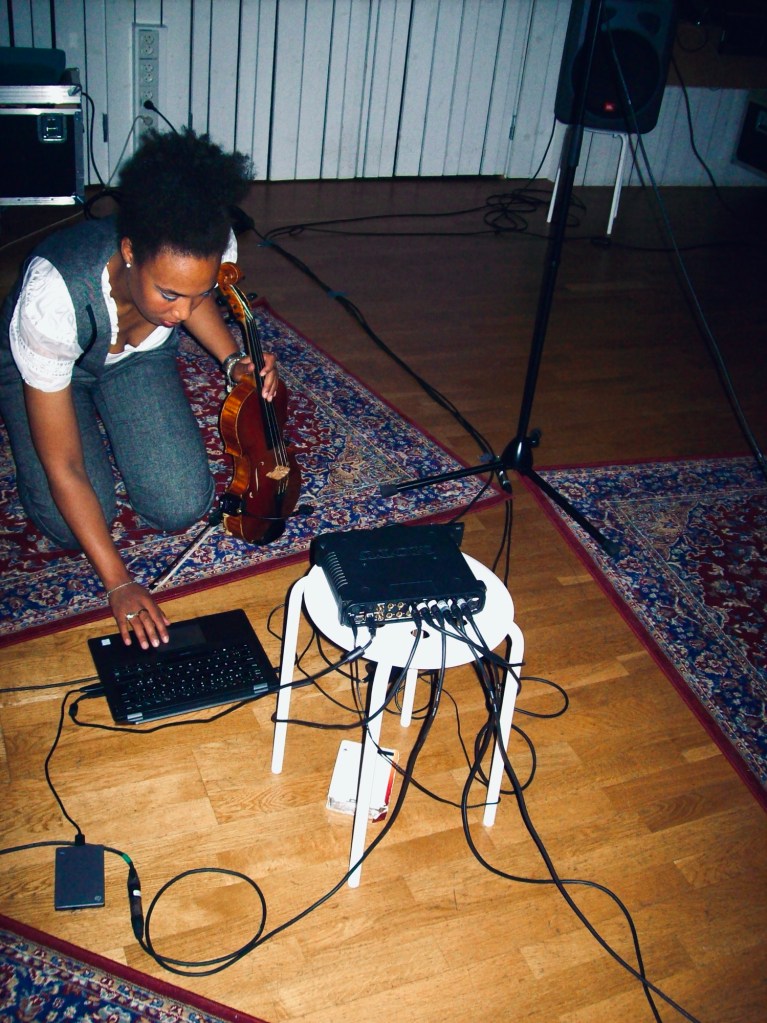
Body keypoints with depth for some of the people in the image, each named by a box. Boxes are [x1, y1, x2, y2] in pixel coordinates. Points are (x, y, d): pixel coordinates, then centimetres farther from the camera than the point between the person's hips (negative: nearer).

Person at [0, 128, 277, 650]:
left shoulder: (205, 255, -33)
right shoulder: (54, 295, -44)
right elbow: (62, 466, -34)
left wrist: (234, 361, -21)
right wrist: (119, 583, -33)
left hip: (139, 357, 3)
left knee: (184, 506, -10)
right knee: (75, 525, -15)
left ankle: (110, 417, 19)